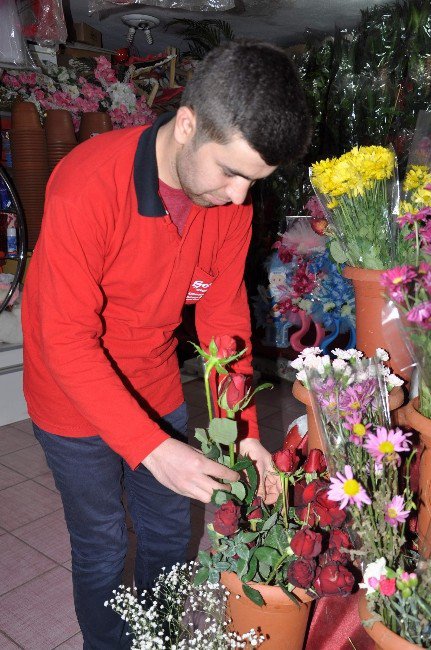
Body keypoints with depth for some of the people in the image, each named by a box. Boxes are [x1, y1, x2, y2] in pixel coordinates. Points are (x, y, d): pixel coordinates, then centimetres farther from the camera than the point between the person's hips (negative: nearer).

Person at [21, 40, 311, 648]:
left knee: (170, 534, 20)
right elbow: (67, 341, -28)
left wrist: (243, 429, -12)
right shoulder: (89, 185, -30)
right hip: (77, 400, -5)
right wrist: (152, 447, -32)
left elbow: (224, 316, -5)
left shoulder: (231, 194, -12)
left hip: (157, 391, 5)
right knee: (102, 551, 12)